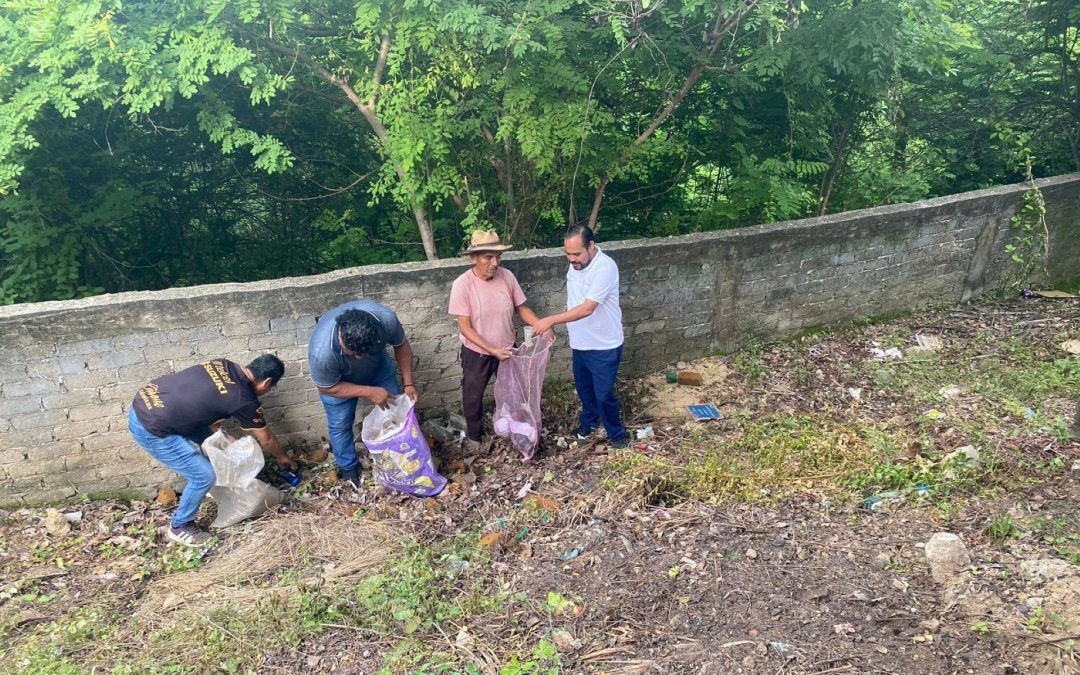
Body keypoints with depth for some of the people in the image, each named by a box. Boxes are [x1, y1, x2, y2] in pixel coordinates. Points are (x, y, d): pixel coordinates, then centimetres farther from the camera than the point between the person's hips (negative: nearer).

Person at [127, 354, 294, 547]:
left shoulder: (223, 364, 5)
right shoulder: (244, 400, -14)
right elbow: (266, 439, 4)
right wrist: (282, 457, 23)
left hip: (143, 403, 9)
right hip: (150, 429, -9)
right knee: (204, 476, -1)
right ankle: (179, 528, 21)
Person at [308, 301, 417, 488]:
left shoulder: (386, 318, -39)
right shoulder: (321, 352, -44)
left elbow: (401, 345, -16)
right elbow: (328, 388, -24)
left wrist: (408, 383, -18)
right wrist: (369, 392, -28)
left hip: (378, 366, 3)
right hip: (338, 381, -3)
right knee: (340, 425, 11)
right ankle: (348, 466, 39)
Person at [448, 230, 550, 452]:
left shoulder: (507, 276, -13)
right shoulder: (462, 285, -24)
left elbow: (521, 308, -2)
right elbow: (465, 327, -21)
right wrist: (492, 350, -28)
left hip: (507, 349, 3)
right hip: (476, 353, -3)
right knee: (473, 397, 17)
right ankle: (474, 435, 43)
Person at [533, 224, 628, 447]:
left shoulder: (605, 267, -27)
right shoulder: (575, 265, -1)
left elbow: (587, 308, -33)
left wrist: (552, 320, -36)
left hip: (604, 347, -7)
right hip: (580, 343, 7)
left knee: (604, 394, 5)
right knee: (583, 387, 23)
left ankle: (616, 432, 28)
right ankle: (589, 421, 47)